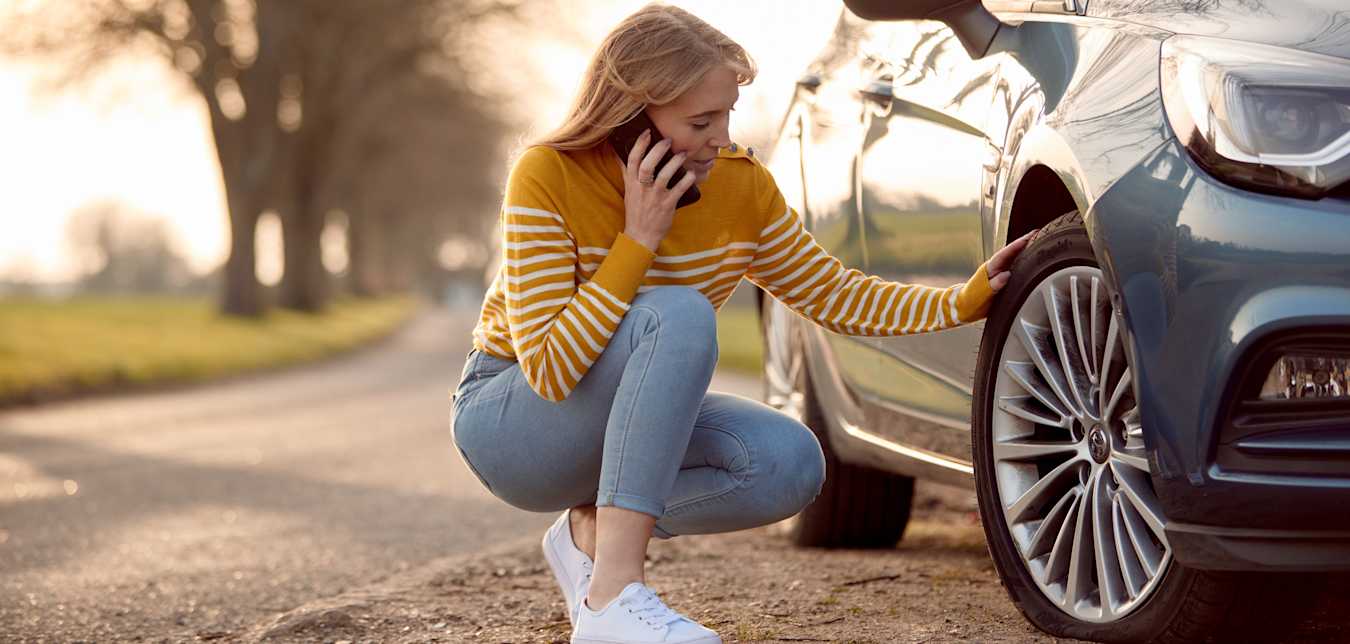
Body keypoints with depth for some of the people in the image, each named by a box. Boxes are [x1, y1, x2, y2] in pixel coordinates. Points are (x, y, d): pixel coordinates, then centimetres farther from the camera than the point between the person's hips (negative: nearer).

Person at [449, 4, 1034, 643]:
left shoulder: (741, 184, -9)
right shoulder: (548, 177, -24)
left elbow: (835, 295, 2)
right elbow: (550, 369, -29)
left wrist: (969, 298, -11)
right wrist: (639, 240, -31)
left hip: (630, 422, 6)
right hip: (507, 420, -5)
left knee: (790, 464, -22)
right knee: (680, 315, -33)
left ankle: (593, 530, -2)